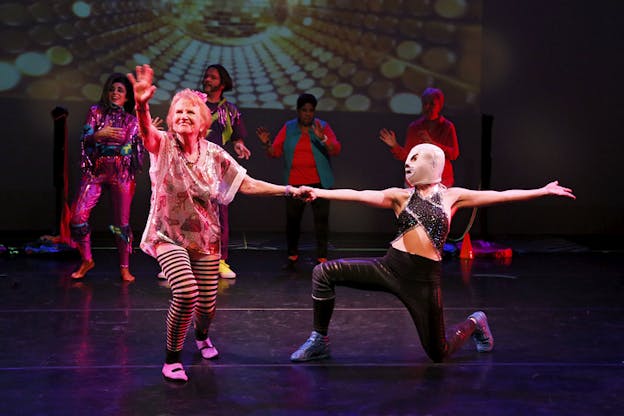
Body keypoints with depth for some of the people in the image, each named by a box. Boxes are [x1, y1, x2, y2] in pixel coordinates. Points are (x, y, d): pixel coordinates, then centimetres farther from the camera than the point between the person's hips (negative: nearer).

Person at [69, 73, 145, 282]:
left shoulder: (132, 120, 8)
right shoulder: (96, 111, 7)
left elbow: (129, 149, 2)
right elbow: (85, 138, -4)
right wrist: (99, 135, -24)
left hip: (121, 173, -1)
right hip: (95, 171, 1)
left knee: (122, 221, -1)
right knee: (78, 216, -8)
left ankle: (124, 267, 10)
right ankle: (87, 260, 12)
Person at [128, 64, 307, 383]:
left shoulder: (214, 154, -1)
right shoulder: (163, 145, -10)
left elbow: (247, 184, 1)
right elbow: (145, 130, -32)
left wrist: (288, 190, -6)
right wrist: (142, 106, -53)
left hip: (205, 239, 3)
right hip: (169, 236, -3)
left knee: (207, 305, 6)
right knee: (186, 292, -27)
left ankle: (201, 336, 46)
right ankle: (172, 358, -3)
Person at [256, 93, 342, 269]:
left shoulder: (323, 127, 2)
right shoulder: (288, 128, 7)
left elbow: (336, 150, -9)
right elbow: (275, 152, 3)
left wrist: (323, 138, -26)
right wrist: (266, 144, -17)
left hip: (319, 182, -1)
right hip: (294, 183, 2)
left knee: (321, 220, -6)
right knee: (292, 220, 2)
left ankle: (322, 258, 0)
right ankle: (292, 255, 17)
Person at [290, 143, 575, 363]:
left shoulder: (452, 196, 6)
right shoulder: (400, 196, 8)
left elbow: (501, 196, 4)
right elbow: (359, 195, 0)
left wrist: (543, 191, 0)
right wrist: (318, 192, -9)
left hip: (424, 278, -2)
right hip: (390, 267, 2)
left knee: (439, 353, 2)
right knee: (325, 273, -13)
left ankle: (474, 323, 35)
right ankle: (319, 342, 4)